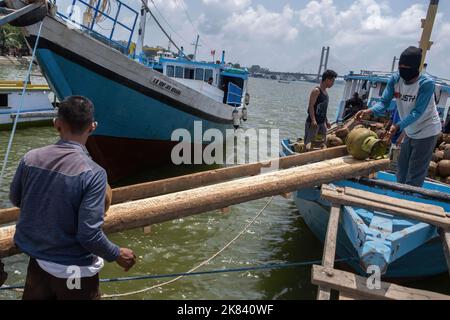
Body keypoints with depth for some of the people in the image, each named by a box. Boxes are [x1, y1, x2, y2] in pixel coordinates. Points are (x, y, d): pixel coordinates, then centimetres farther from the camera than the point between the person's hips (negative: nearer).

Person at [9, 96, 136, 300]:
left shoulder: (30, 158, -10)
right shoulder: (92, 173, -25)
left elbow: (15, 200, 7)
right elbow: (89, 235, -25)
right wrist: (117, 255, -8)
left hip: (37, 261, 4)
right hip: (74, 269, -4)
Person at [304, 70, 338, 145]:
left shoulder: (325, 91, 14)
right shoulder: (316, 90, -13)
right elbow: (311, 106, -20)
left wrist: (326, 121, 20)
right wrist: (313, 120, -28)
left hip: (322, 122, 9)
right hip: (313, 123, -9)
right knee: (309, 143, -5)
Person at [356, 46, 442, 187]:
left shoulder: (427, 83, -26)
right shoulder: (395, 79, -11)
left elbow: (417, 112, -30)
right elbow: (384, 103, -12)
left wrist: (398, 126, -43)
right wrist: (368, 111, -32)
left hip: (426, 132, -6)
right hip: (410, 131, 6)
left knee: (414, 177, -2)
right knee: (402, 170, 19)